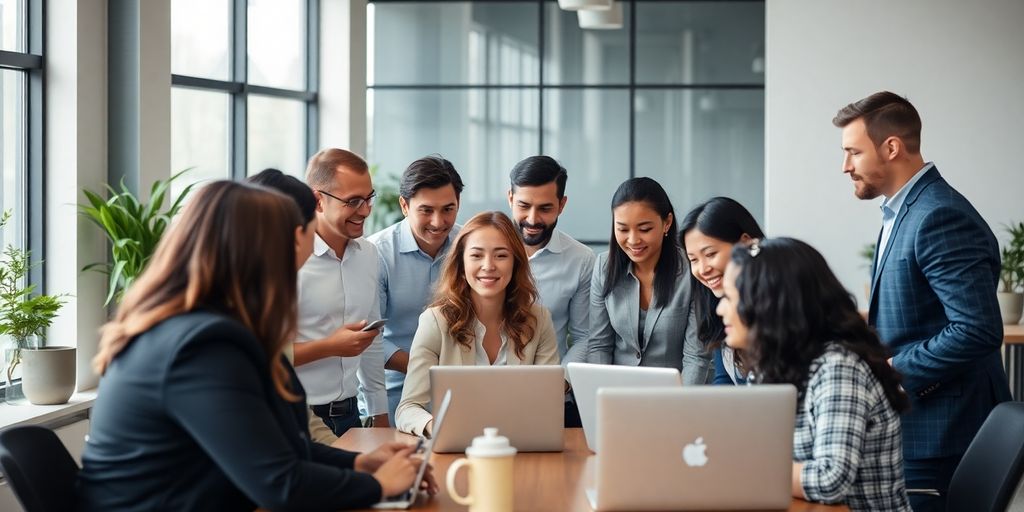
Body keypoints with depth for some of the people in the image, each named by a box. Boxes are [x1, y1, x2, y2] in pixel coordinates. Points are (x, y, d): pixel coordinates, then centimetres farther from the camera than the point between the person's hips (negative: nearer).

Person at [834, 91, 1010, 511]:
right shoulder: (902, 211, 13)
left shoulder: (941, 218, -19)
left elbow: (977, 330, -25)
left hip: (936, 437, -10)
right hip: (909, 426, 10)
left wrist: (890, 371, -18)